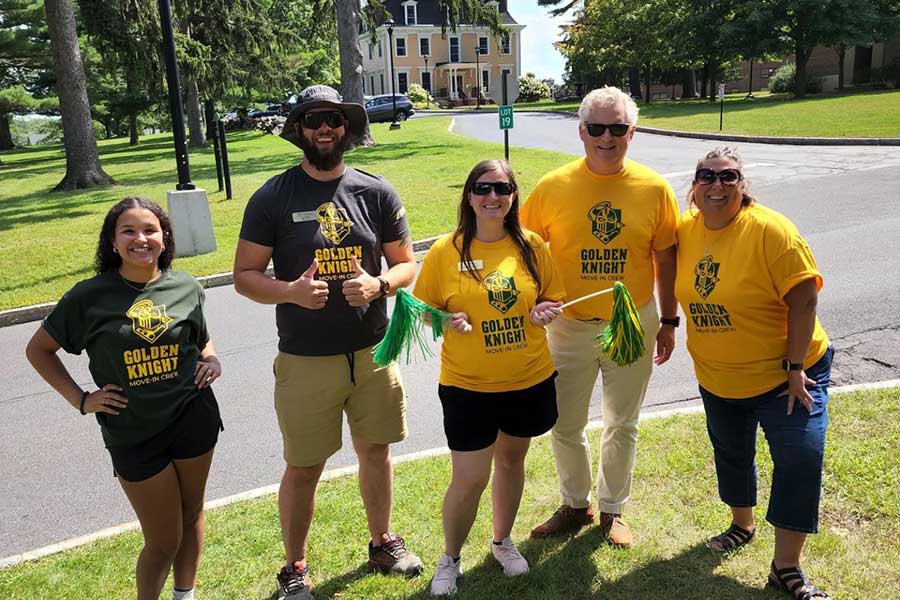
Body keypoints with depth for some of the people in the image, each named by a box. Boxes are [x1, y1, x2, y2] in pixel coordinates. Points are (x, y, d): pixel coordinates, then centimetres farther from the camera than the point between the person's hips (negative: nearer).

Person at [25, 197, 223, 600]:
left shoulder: (186, 288, -2)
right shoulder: (90, 295, -9)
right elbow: (38, 349, 3)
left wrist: (212, 360, -6)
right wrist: (80, 399, -4)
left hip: (193, 418, 3)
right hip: (131, 432, -2)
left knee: (192, 513, 19)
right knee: (163, 542, 5)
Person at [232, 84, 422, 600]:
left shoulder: (377, 192, 1)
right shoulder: (273, 197, -5)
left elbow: (407, 263, 6)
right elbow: (245, 275, -3)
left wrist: (379, 284, -16)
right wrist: (290, 291, -23)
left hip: (373, 352, 3)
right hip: (305, 360, -2)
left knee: (376, 451, 17)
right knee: (304, 467, 8)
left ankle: (383, 542, 42)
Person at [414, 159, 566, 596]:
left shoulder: (531, 246, -2)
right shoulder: (444, 252, -10)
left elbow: (553, 298, 9)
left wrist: (545, 311, -13)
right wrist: (447, 321, -23)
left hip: (530, 381, 3)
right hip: (468, 386, -3)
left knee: (511, 460, 21)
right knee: (469, 480, 1)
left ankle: (503, 541, 45)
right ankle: (449, 559, 28)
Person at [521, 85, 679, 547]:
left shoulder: (654, 189, -6)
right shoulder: (552, 187, -9)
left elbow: (665, 258, 2)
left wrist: (668, 322, 4)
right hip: (570, 326, 0)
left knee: (622, 426, 15)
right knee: (565, 426, 11)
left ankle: (613, 510, 37)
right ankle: (575, 505, 36)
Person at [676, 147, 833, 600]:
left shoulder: (769, 230, -20)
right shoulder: (686, 231, -5)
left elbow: (803, 299, -20)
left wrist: (794, 367, -21)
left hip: (783, 372, -5)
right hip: (718, 377, 5)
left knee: (801, 457, -10)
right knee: (731, 454, 20)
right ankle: (742, 524, 46)